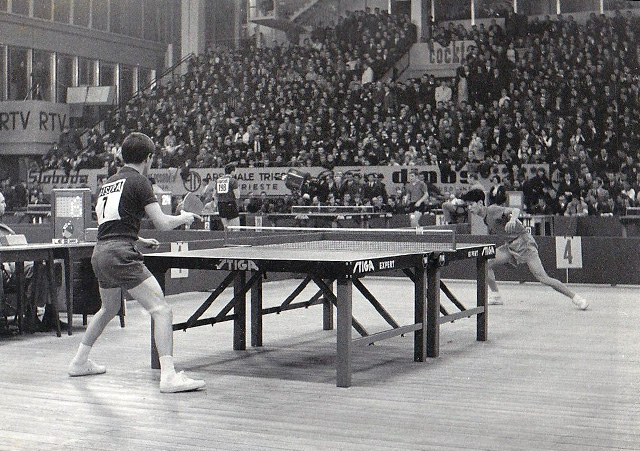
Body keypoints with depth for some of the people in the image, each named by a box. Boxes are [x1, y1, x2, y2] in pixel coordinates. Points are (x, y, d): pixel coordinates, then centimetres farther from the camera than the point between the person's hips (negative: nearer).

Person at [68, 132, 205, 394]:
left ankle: (80, 362, 42)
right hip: (120, 256, -9)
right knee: (161, 310, -11)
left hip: (99, 254, 9)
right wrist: (184, 218, 9)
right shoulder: (139, 181, -3)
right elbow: (162, 223, -9)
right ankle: (168, 376, -22)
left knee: (109, 309, 32)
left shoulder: (109, 183, 20)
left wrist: (139, 241, 33)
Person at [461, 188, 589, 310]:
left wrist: (512, 220, -49)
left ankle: (575, 297, -6)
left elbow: (516, 210, -31)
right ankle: (495, 296, 10)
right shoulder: (485, 218, 10)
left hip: (523, 242, -9)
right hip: (510, 245, 9)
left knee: (542, 278, -15)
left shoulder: (493, 210, -16)